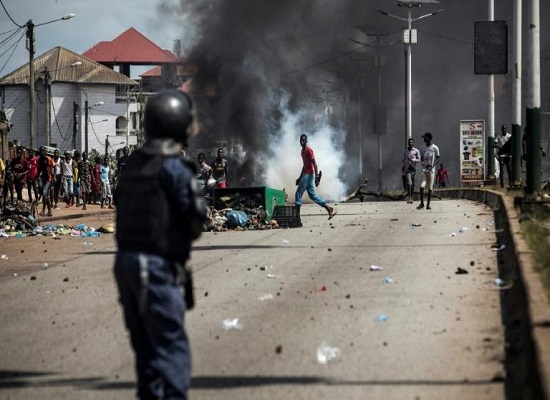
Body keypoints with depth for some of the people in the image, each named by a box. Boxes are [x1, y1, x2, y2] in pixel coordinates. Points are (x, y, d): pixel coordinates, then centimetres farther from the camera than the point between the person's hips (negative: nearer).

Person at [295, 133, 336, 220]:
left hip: (309, 175, -10)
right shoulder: (303, 151, 17)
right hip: (306, 174, 10)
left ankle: (297, 215, -7)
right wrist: (300, 178, 27)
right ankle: (330, 209, 10)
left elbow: (314, 164, -18)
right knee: (312, 195, 10)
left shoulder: (309, 150, -12)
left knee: (298, 194, -8)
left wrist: (317, 177, -24)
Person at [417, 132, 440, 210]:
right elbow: (421, 159, 15)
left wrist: (432, 164, -15)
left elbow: (438, 158, 2)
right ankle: (422, 203, 0)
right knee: (422, 186, -11)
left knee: (430, 187, 0)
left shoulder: (435, 148, 0)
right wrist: (423, 163, -9)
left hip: (431, 170, -2)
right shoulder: (423, 148, 10)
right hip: (424, 169, 2)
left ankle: (428, 204, 7)